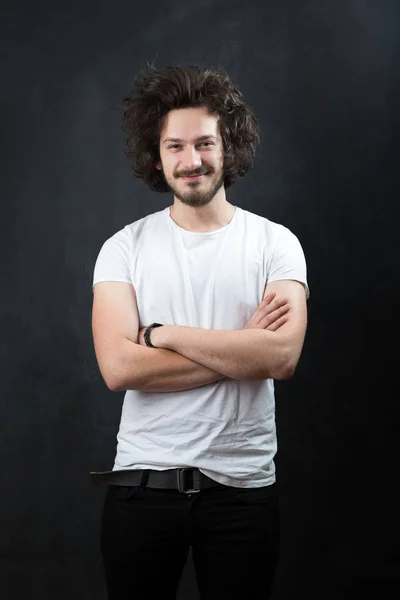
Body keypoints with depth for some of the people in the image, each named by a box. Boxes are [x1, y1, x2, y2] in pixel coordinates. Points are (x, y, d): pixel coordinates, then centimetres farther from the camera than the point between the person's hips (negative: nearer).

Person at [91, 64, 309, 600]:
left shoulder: (274, 243, 0)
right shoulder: (125, 247, 1)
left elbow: (282, 357, -16)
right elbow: (118, 367, -13)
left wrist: (163, 334, -13)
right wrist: (242, 349, -12)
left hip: (243, 485, 0)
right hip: (142, 479, 1)